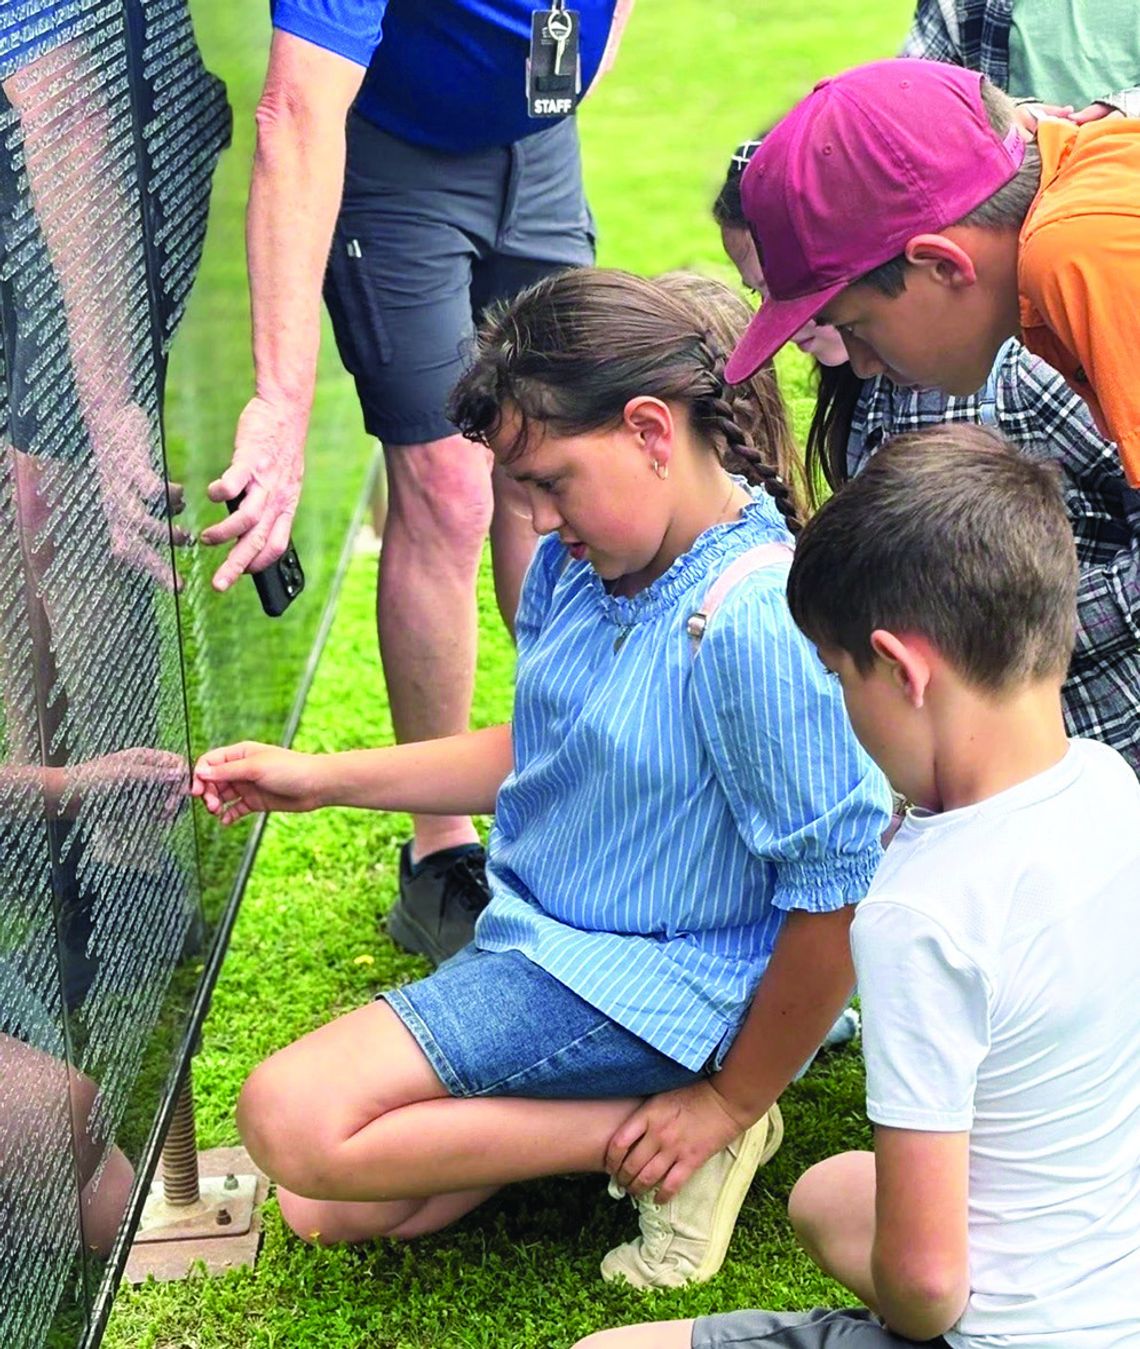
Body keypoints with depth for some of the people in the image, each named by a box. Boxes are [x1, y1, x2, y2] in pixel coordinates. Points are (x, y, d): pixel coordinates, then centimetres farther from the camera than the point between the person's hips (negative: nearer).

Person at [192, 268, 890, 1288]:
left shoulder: (759, 623, -28)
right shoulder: (579, 562, 0)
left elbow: (841, 898, -25)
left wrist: (732, 1103, -15)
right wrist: (323, 779, 12)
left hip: (650, 982, -9)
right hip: (538, 942, 9)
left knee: (296, 1119, -20)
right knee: (325, 1212, 7)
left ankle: (670, 1138, -10)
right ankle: (630, 1114, 7)